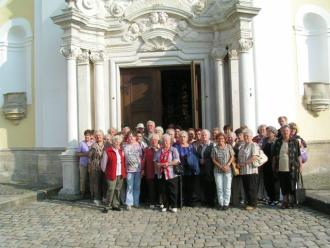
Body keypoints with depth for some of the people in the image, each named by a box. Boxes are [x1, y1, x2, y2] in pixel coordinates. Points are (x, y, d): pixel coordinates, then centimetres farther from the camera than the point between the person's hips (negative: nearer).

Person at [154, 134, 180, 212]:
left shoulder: (173, 150, -1)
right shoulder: (159, 151, 13)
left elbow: (177, 161, -10)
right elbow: (155, 161, 11)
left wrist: (168, 164, -17)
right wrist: (158, 165, -9)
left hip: (171, 174, -4)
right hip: (162, 174, 4)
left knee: (172, 191, 2)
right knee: (163, 191, 10)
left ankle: (173, 206, 13)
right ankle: (165, 205, 22)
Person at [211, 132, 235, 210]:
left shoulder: (229, 147, -1)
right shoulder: (215, 148, 0)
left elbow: (232, 157, -1)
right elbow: (213, 160, 0)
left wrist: (227, 165, -13)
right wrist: (221, 166, -10)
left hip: (228, 170, 0)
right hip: (218, 170, 0)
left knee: (227, 188, 2)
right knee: (219, 188, 4)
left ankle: (226, 203, 12)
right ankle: (221, 203, 14)